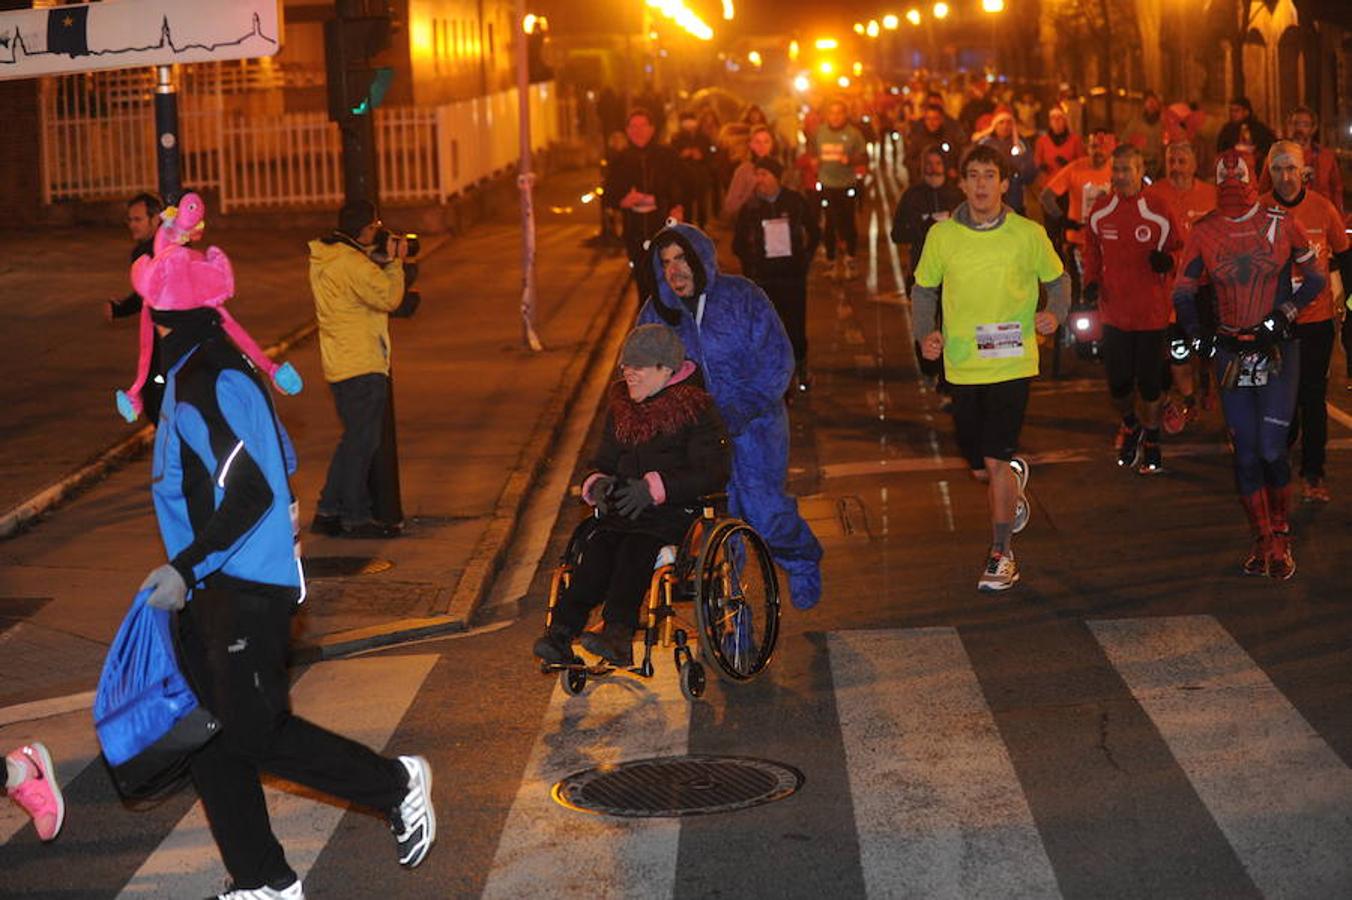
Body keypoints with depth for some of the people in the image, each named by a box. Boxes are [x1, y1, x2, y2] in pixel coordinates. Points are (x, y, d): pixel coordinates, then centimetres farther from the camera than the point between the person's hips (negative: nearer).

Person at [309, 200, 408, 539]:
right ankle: (356, 518, 3)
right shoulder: (352, 262, -18)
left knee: (354, 438, 17)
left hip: (339, 363, 10)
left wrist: (384, 262, 8)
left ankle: (328, 511, 19)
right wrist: (395, 262, -4)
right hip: (362, 365, -10)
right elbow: (389, 298, -16)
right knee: (363, 441, -2)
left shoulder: (323, 257, 12)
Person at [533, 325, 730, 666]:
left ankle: (617, 633, -51)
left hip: (677, 510, -5)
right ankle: (562, 632, -42)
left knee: (636, 546, -36)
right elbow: (604, 462, 27)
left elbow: (713, 471, -8)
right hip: (622, 509, 5)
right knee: (598, 545, -28)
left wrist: (653, 488, -18)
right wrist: (598, 484, 1)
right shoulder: (620, 407, 20)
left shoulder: (696, 409, 0)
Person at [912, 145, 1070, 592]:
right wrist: (926, 332, -6)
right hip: (963, 365, 3)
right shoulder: (942, 235, -1)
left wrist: (1054, 313, -10)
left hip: (1012, 363, -3)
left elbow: (1057, 279, 10)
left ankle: (1001, 554, 3)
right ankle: (1012, 481, 48)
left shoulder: (1028, 234, -4)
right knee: (980, 467, 12)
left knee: (996, 461, -11)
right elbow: (923, 288, 11)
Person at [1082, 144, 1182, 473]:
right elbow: (1091, 249, 14)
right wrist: (1091, 280, 0)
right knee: (1118, 383, 5)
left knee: (1150, 381, 5)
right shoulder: (1100, 211, 0)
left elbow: (1177, 248, 2)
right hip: (1114, 310, 2)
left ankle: (1151, 440, 26)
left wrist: (1167, 260, -19)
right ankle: (1129, 425, 37)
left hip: (1152, 312, -2)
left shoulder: (1158, 212, -8)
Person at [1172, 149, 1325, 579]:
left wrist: (1285, 314, -10)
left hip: (1278, 350, -2)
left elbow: (1314, 278, 5)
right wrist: (1195, 333, -5)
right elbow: (1183, 290, 9)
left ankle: (1281, 530, 14)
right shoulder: (1203, 232, 1)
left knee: (1271, 449, -8)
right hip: (1230, 352, 2)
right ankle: (1264, 543, 16)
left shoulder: (1281, 224, -4)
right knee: (1245, 452, 4)